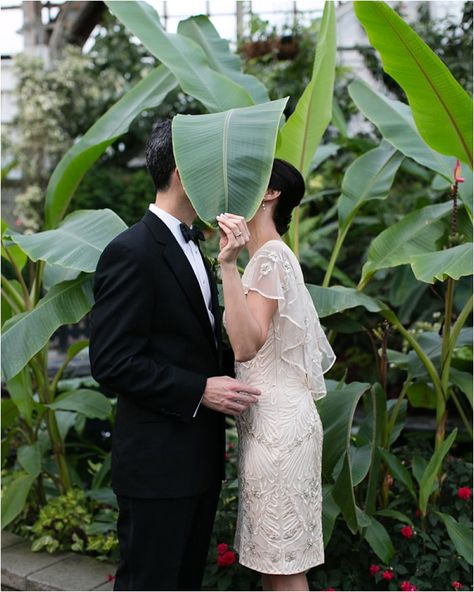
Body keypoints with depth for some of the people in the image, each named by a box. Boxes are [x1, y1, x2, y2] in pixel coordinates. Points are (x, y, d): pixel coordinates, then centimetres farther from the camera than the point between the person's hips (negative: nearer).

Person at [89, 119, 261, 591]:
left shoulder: (188, 246, 14)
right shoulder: (132, 252, -16)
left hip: (200, 457, 9)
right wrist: (199, 390, -20)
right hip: (157, 462, -9)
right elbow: (111, 362, -21)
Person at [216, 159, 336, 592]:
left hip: (276, 421, -10)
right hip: (266, 415, 10)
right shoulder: (271, 256, 14)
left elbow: (247, 345, -26)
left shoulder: (271, 256, -14)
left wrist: (228, 264, -28)